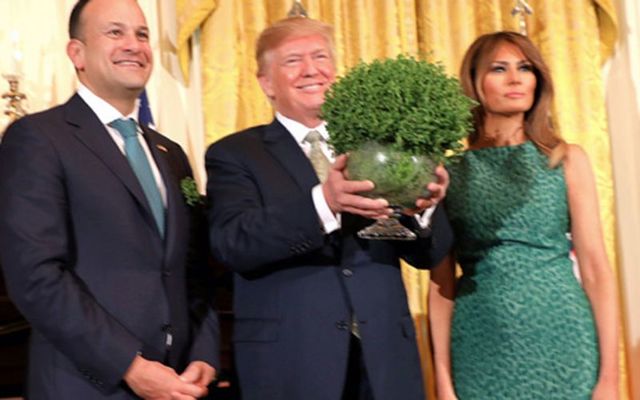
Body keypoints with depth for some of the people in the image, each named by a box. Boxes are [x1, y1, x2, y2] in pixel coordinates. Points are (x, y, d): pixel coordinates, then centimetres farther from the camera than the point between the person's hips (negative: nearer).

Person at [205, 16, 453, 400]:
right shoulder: (234, 154, 1)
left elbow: (428, 254, 4)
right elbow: (231, 243, -15)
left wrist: (424, 207, -17)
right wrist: (321, 203, -29)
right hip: (289, 362, -2)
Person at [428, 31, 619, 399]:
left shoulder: (567, 160, 3)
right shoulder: (450, 171, 3)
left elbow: (596, 269, -1)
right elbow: (441, 283, 2)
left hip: (562, 347, 0)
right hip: (483, 354, 0)